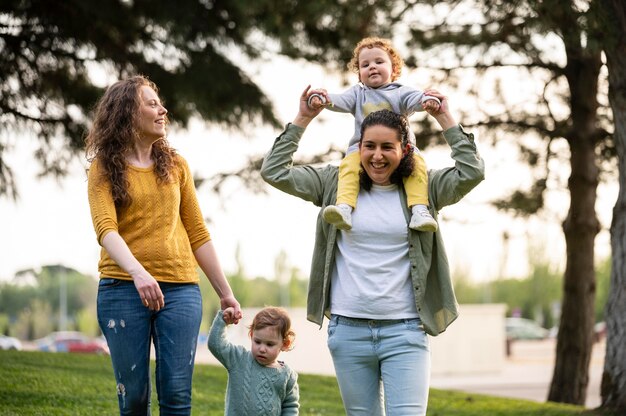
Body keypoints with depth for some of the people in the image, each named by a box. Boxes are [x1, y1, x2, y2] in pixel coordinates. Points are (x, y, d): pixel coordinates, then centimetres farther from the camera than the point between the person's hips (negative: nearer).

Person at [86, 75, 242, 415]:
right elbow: (106, 228, -13)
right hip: (123, 288, -2)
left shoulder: (175, 165, 13)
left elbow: (197, 233, 16)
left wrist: (225, 293, 13)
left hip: (180, 289, 2)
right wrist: (138, 271, -32)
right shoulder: (105, 169, 3)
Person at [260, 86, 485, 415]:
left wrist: (445, 119, -4)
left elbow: (471, 173, -9)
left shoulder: (423, 188, 5)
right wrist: (302, 120, 2)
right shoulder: (336, 183, 6)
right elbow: (274, 172, 4)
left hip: (405, 330, -2)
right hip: (348, 328, 2)